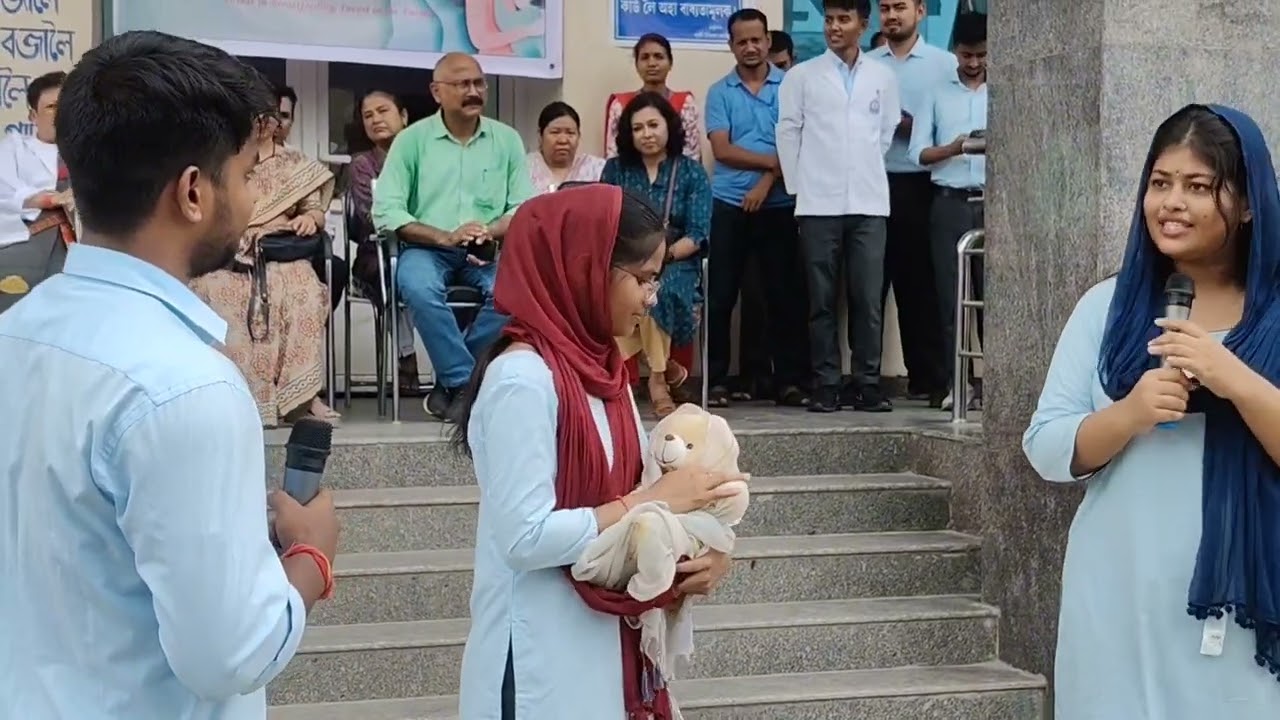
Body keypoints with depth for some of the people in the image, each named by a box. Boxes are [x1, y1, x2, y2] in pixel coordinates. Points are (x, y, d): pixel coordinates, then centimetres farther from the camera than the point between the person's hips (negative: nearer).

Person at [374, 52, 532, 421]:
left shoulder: (507, 139, 8)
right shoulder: (411, 139, 1)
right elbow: (386, 212, -7)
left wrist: (490, 231, -18)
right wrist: (446, 237, -20)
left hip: (488, 251, 2)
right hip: (426, 248, -2)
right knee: (420, 288, -36)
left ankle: (453, 383, -15)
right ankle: (466, 383, -22)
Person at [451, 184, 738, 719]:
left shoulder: (599, 365, 7)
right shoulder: (523, 376, -19)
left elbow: (618, 492, 10)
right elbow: (525, 536, -24)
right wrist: (651, 502, -17)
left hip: (603, 637, 8)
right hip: (541, 654, -8)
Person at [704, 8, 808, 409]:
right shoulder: (719, 93, 7)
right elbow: (722, 150, -4)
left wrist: (767, 181, -12)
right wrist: (774, 160, -12)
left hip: (780, 204, 0)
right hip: (729, 205, 1)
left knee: (785, 293, 2)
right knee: (719, 296, 0)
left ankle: (790, 380, 8)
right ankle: (716, 380, 6)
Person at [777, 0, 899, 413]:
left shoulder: (883, 77, 10)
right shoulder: (801, 76, 5)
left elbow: (887, 134, 14)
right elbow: (787, 134, 5)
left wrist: (866, 173, 11)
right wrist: (798, 189, 3)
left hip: (869, 204, 1)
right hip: (818, 204, -1)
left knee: (868, 299, -1)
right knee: (822, 300, 1)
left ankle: (867, 384, 6)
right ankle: (826, 385, 5)